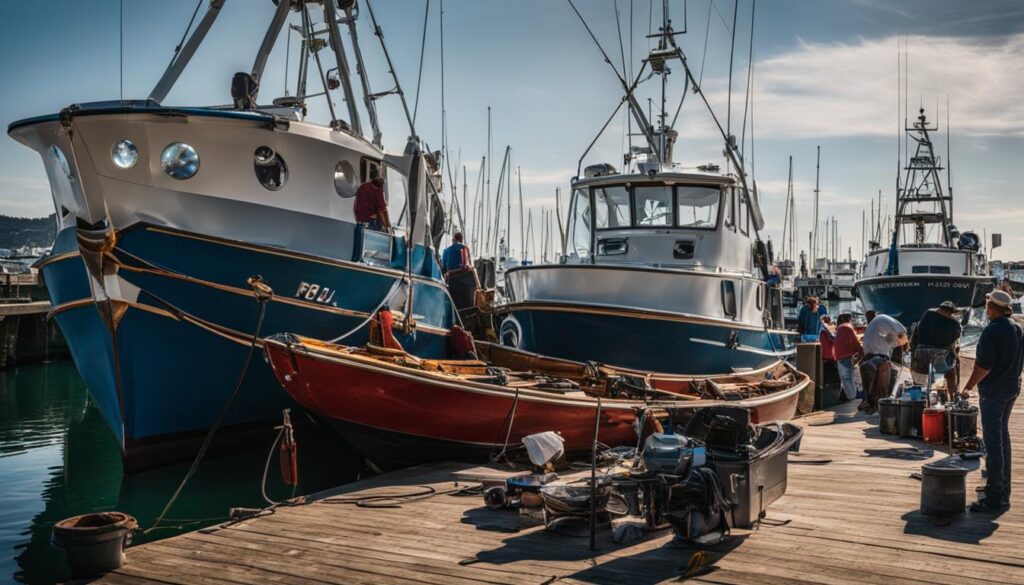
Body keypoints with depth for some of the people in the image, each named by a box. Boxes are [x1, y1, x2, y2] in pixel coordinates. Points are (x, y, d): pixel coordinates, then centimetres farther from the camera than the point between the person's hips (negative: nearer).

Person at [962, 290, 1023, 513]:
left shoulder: (992, 331, -20)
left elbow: (983, 366, -23)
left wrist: (968, 387, -14)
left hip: (993, 391, -9)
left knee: (993, 441, -6)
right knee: (1003, 436, 19)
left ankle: (995, 498, -4)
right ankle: (1003, 488, 29)